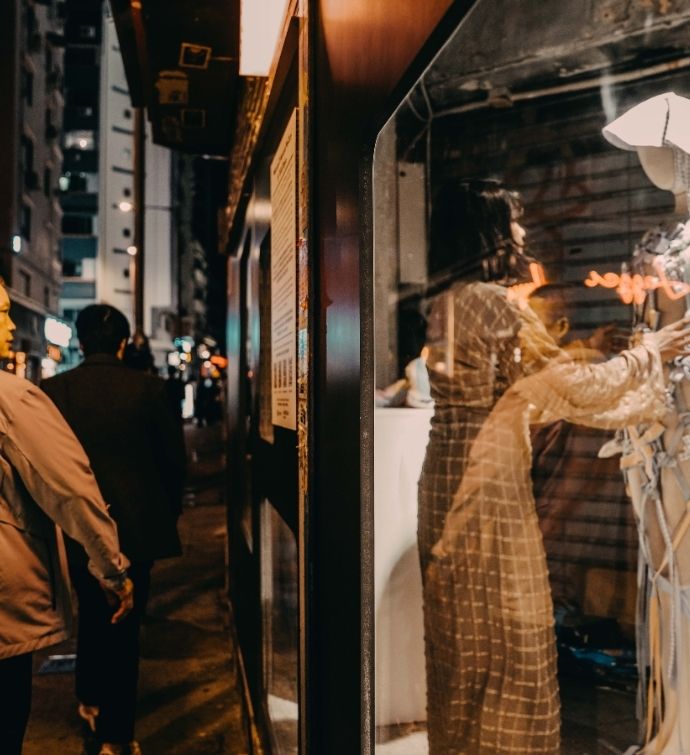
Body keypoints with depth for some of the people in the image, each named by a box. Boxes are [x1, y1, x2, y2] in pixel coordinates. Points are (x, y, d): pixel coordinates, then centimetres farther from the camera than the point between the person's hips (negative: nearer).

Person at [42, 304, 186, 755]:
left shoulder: (53, 391, -8)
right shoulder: (148, 389, -11)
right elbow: (174, 458, -5)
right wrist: (168, 512, 10)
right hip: (136, 524, -2)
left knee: (91, 611, 25)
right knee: (124, 621, 9)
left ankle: (90, 699, 41)